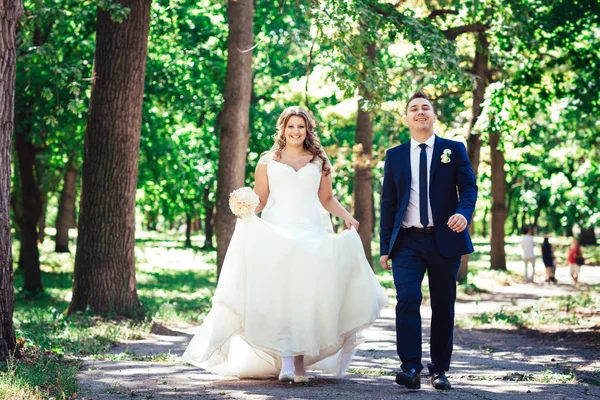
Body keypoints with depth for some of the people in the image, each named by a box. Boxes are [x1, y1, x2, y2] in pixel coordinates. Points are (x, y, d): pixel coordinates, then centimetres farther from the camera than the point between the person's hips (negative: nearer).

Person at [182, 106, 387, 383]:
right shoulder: (267, 162, 11)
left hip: (311, 237, 1)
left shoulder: (319, 162, 15)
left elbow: (327, 199, 17)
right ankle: (285, 362, -13)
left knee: (307, 297, -7)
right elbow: (259, 201, 7)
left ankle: (300, 362, -2)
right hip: (276, 236, -1)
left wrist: (346, 216, 1)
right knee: (279, 297, -11)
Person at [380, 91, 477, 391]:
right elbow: (388, 203, 9)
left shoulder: (454, 150, 6)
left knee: (443, 306, 6)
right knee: (407, 299, -17)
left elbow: (468, 186, -1)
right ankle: (410, 368, -17)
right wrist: (385, 247, 4)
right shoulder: (395, 155, 10)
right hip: (408, 241, 0)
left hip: (444, 239, 0)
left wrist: (464, 212, -24)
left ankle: (439, 370, 16)